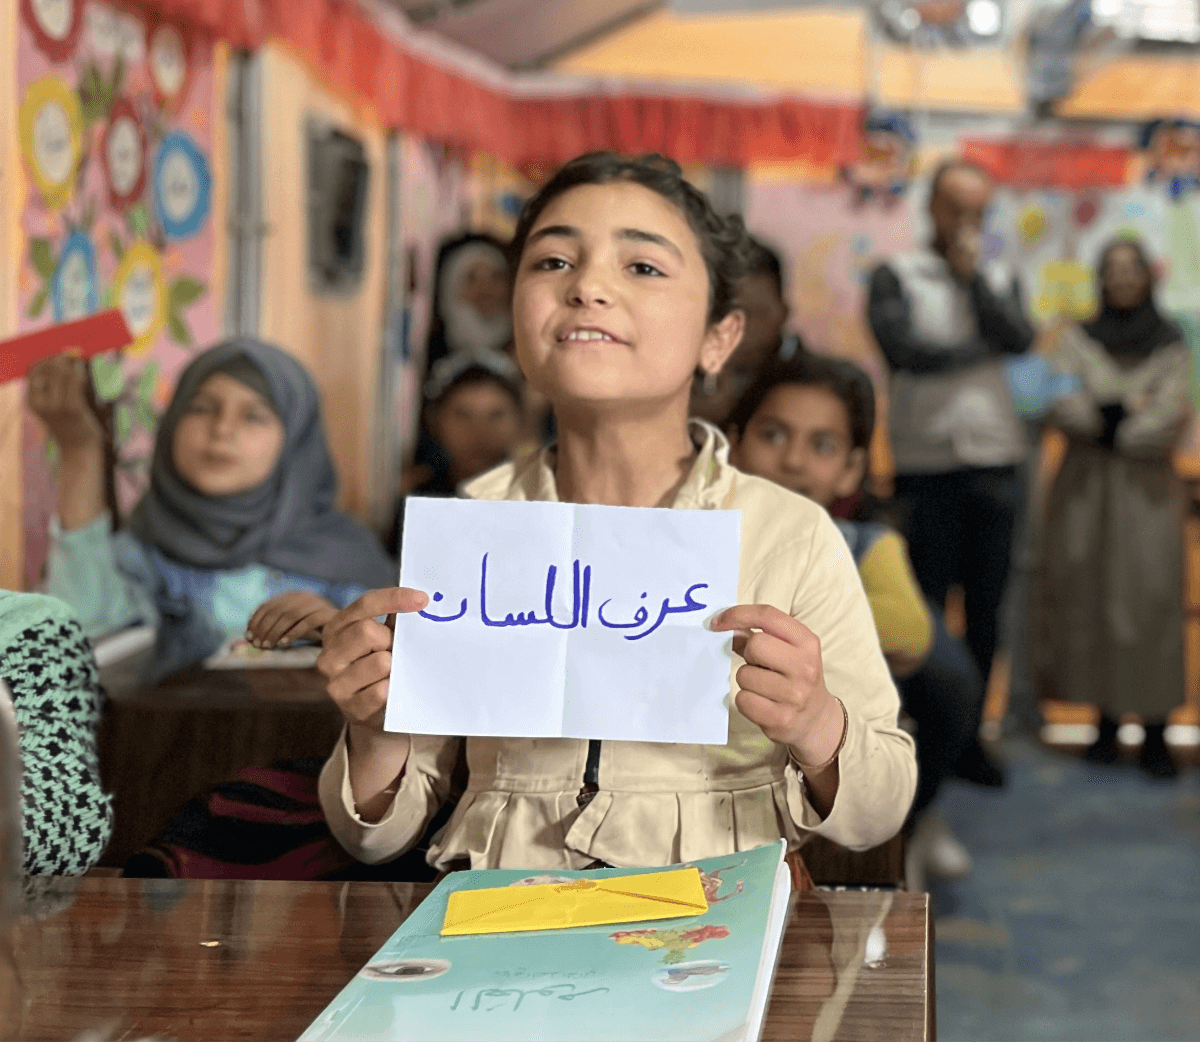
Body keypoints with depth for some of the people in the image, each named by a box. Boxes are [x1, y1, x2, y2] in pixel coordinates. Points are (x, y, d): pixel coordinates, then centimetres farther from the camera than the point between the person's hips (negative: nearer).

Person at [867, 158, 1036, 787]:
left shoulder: (998, 281, 14)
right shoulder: (896, 276, 2)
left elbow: (1020, 339, -5)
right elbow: (904, 348, -13)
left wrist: (972, 275, -5)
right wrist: (982, 350, -3)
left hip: (996, 466, 4)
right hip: (927, 468, -4)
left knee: (985, 611, 7)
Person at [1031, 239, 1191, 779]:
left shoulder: (1171, 345, 4)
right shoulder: (1080, 339, 8)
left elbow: (1169, 424, -8)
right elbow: (1061, 406, -6)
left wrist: (1102, 421, -6)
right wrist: (1128, 409, -10)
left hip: (1146, 489, -1)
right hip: (1085, 488, 2)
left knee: (1149, 599, -9)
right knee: (1088, 598, -1)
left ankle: (1154, 730, -7)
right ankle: (1106, 719, 7)